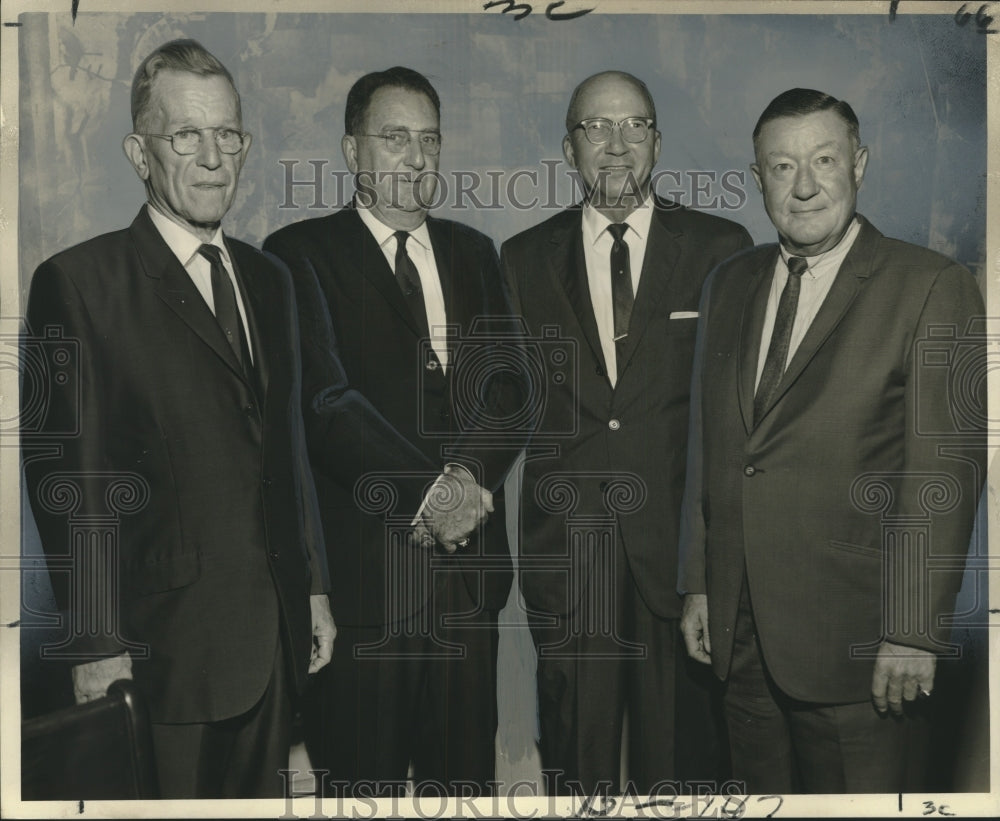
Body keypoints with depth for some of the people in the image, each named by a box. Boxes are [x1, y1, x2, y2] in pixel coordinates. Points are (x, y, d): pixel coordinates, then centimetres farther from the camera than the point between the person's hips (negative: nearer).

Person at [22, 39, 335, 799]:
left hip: (278, 631, 6)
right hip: (163, 643, -6)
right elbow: (68, 479, -10)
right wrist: (97, 645, -11)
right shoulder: (78, 282, -9)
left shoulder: (269, 280, 12)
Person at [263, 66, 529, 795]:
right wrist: (424, 493, -16)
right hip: (359, 566, -4)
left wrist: (468, 478, -12)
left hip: (466, 565, 4)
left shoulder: (473, 253, 15)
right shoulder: (300, 254, -1)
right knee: (363, 777, 7)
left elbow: (508, 387, 6)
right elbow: (326, 399, -11)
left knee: (467, 772, 11)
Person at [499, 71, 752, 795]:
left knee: (681, 748, 6)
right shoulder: (523, 258, 9)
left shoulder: (722, 249, 4)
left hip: (683, 539, -1)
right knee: (576, 749, 10)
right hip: (567, 539, 1)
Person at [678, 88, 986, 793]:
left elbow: (944, 475, -12)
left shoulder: (931, 288, -8)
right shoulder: (731, 284, 10)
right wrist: (699, 583, 12)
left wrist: (914, 631, -14)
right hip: (740, 635, 5)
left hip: (853, 640, -5)